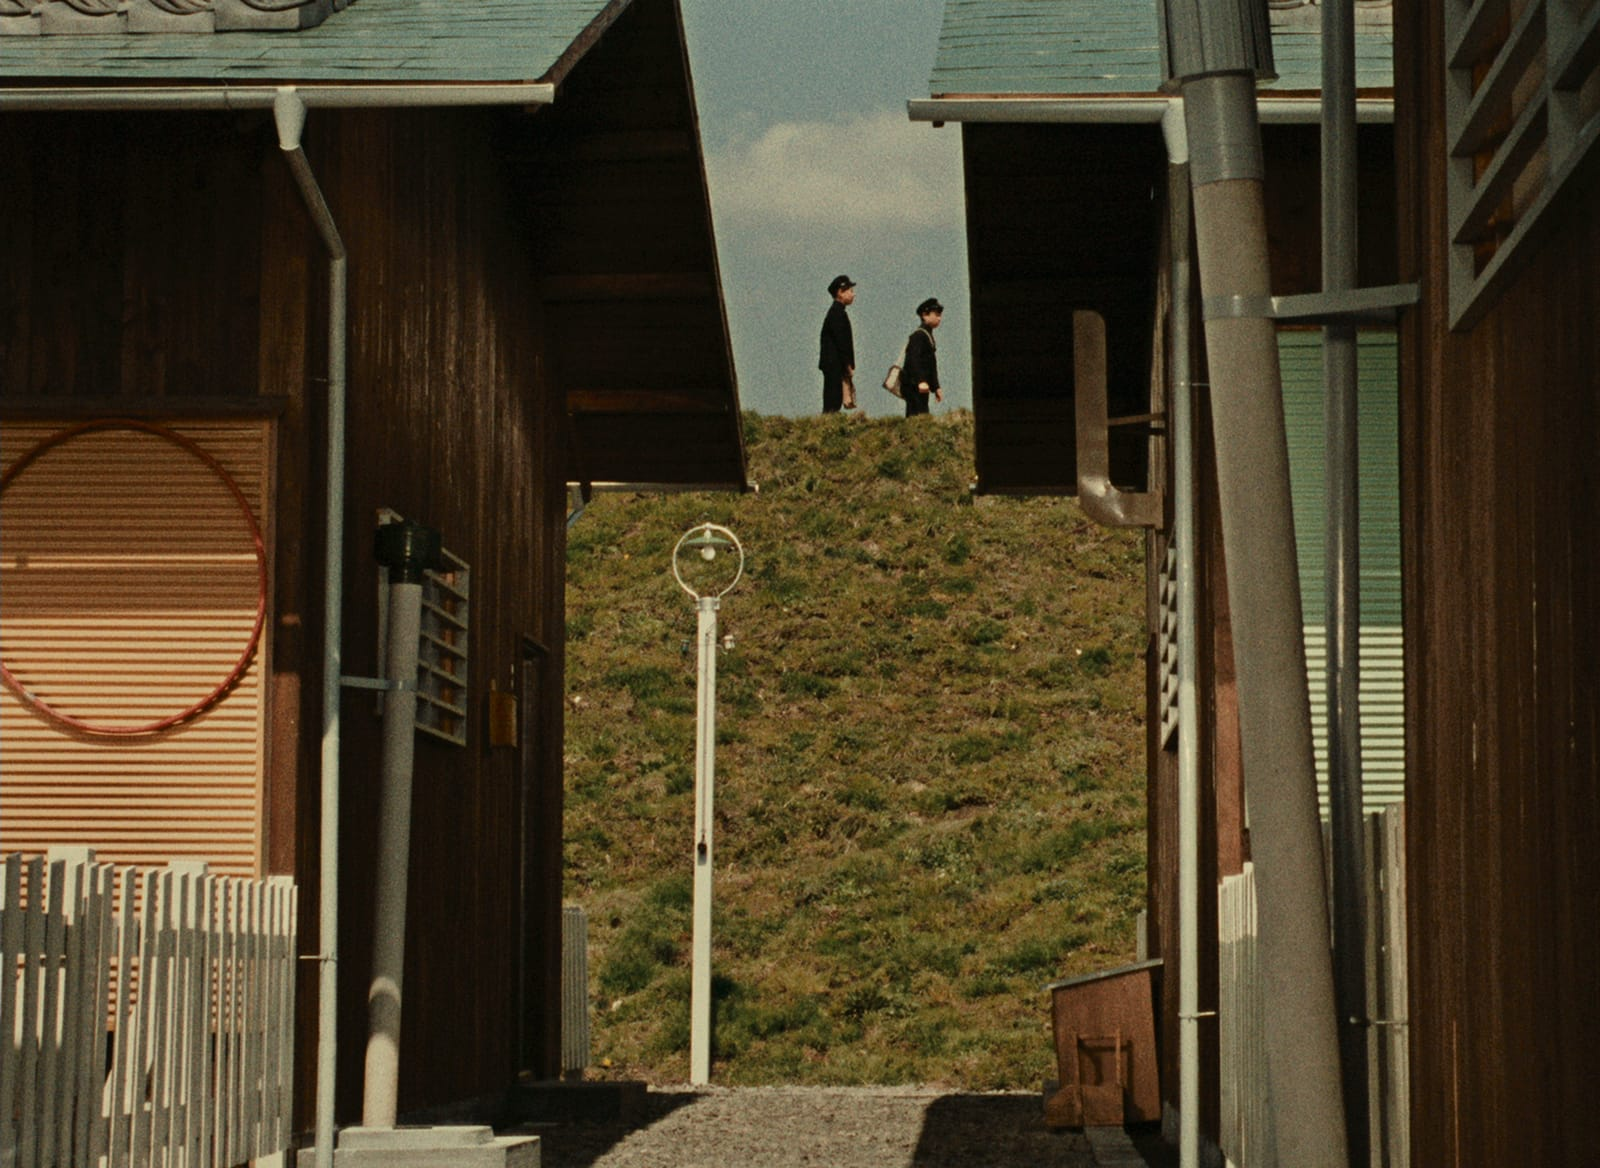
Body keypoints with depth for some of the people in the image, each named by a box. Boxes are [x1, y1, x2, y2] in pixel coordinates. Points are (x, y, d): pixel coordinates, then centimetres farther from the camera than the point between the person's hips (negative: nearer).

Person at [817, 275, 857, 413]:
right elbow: (841, 342, -17)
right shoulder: (837, 313, -13)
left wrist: (848, 367, 17)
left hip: (833, 365, 10)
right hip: (834, 365, -10)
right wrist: (848, 366, -14)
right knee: (832, 405, -10)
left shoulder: (836, 311, 17)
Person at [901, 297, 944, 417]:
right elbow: (914, 360, -24)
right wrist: (921, 381, -36)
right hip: (914, 386, -10)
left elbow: (930, 365, 27)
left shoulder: (927, 335, 21)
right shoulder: (919, 335, -11)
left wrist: (936, 387, 30)